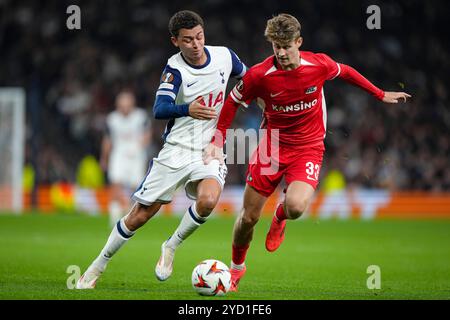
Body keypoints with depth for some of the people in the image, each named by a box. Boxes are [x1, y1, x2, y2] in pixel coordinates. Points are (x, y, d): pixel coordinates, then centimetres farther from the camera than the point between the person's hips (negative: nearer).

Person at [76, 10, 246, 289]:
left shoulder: (225, 56, -2)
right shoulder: (175, 69, -12)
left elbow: (248, 78, 22)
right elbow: (160, 109, -28)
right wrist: (187, 109, -45)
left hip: (210, 150, 1)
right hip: (176, 149, -1)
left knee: (207, 200, -30)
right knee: (139, 216, 1)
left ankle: (171, 247, -4)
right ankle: (98, 267, 21)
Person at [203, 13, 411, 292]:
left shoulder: (319, 65, -12)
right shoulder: (259, 75, -15)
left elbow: (345, 72, 11)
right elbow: (233, 101, 3)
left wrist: (380, 94, 19)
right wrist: (218, 141, -1)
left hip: (308, 148, -1)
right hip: (272, 146, 1)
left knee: (296, 207, -29)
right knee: (249, 217, 2)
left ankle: (281, 216, 12)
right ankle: (237, 267, 32)